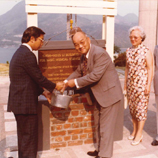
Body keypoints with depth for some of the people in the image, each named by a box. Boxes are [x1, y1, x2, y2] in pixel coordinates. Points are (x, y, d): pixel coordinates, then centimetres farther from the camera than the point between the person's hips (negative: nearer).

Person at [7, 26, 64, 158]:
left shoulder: (20, 52, 15)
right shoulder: (27, 54, -18)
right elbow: (38, 77, -16)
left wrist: (43, 91, 16)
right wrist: (54, 86, 0)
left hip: (18, 102, 10)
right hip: (25, 104, -10)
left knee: (24, 137, 19)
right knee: (29, 138, 0)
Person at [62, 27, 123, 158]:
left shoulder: (100, 54, -24)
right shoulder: (84, 56, 6)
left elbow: (95, 76, -29)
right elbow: (78, 72, 17)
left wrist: (75, 82, -20)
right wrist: (66, 82, 3)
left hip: (109, 94, -10)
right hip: (98, 96, 10)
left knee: (105, 127, -1)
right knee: (98, 126, 21)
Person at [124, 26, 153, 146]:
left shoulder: (146, 52, -9)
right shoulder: (129, 51, 7)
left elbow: (150, 69, -9)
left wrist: (148, 85, -13)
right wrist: (125, 83, 13)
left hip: (141, 84, -5)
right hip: (131, 84, 6)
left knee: (141, 108, 0)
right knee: (132, 107, 11)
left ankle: (139, 134, 9)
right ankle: (134, 130, 25)